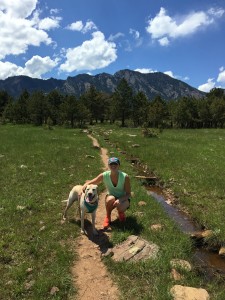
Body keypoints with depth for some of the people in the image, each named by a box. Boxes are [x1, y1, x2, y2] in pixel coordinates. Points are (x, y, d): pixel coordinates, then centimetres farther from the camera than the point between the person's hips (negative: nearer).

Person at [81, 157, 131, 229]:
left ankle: (121, 213, 5)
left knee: (120, 206, -36)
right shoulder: (104, 175, -18)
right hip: (111, 199, 1)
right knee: (110, 199, -35)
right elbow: (90, 182, -10)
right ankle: (108, 217, -5)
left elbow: (128, 194, -15)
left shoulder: (125, 177, -23)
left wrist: (120, 200, -34)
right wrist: (84, 187, -32)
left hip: (123, 199, -1)